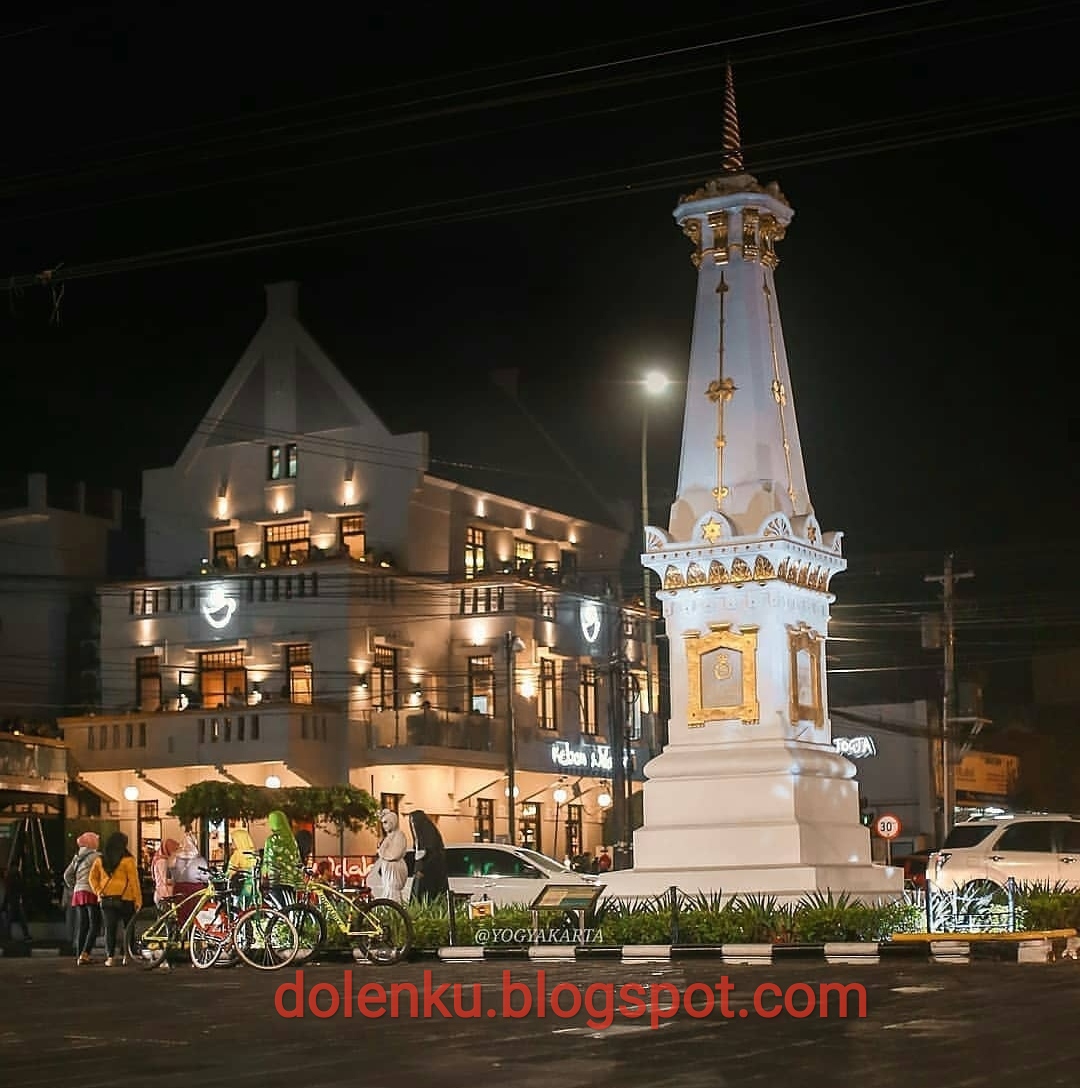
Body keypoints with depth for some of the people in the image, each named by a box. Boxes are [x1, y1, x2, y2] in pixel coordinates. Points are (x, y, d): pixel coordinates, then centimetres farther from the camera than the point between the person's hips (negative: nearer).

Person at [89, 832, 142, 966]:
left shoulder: (100, 860, 7)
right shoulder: (127, 860, -8)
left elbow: (93, 877, 8)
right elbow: (133, 881, -9)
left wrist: (98, 891, 6)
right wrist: (138, 900, -6)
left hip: (106, 899, 4)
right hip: (124, 898, -4)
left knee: (109, 927, 5)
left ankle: (110, 957, 0)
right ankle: (126, 954, 6)